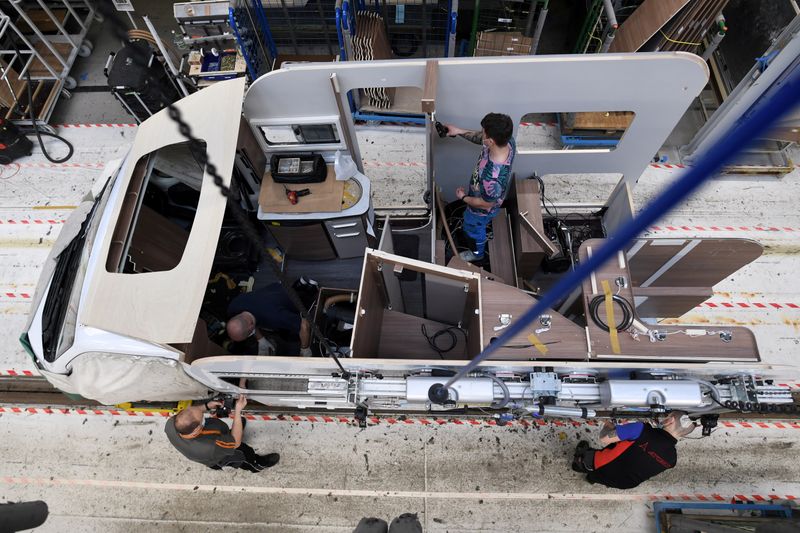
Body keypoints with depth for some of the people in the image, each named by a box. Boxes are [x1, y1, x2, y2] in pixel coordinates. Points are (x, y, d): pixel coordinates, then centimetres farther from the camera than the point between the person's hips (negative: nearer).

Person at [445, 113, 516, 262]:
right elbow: (480, 138, -4)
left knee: (475, 230, 27)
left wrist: (464, 197, -14)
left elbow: (485, 204, -29)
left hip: (482, 210, -6)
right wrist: (460, 131, -10)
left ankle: (477, 253, 58)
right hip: (483, 193, 6)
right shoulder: (507, 141, -28)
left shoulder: (493, 177, -49)